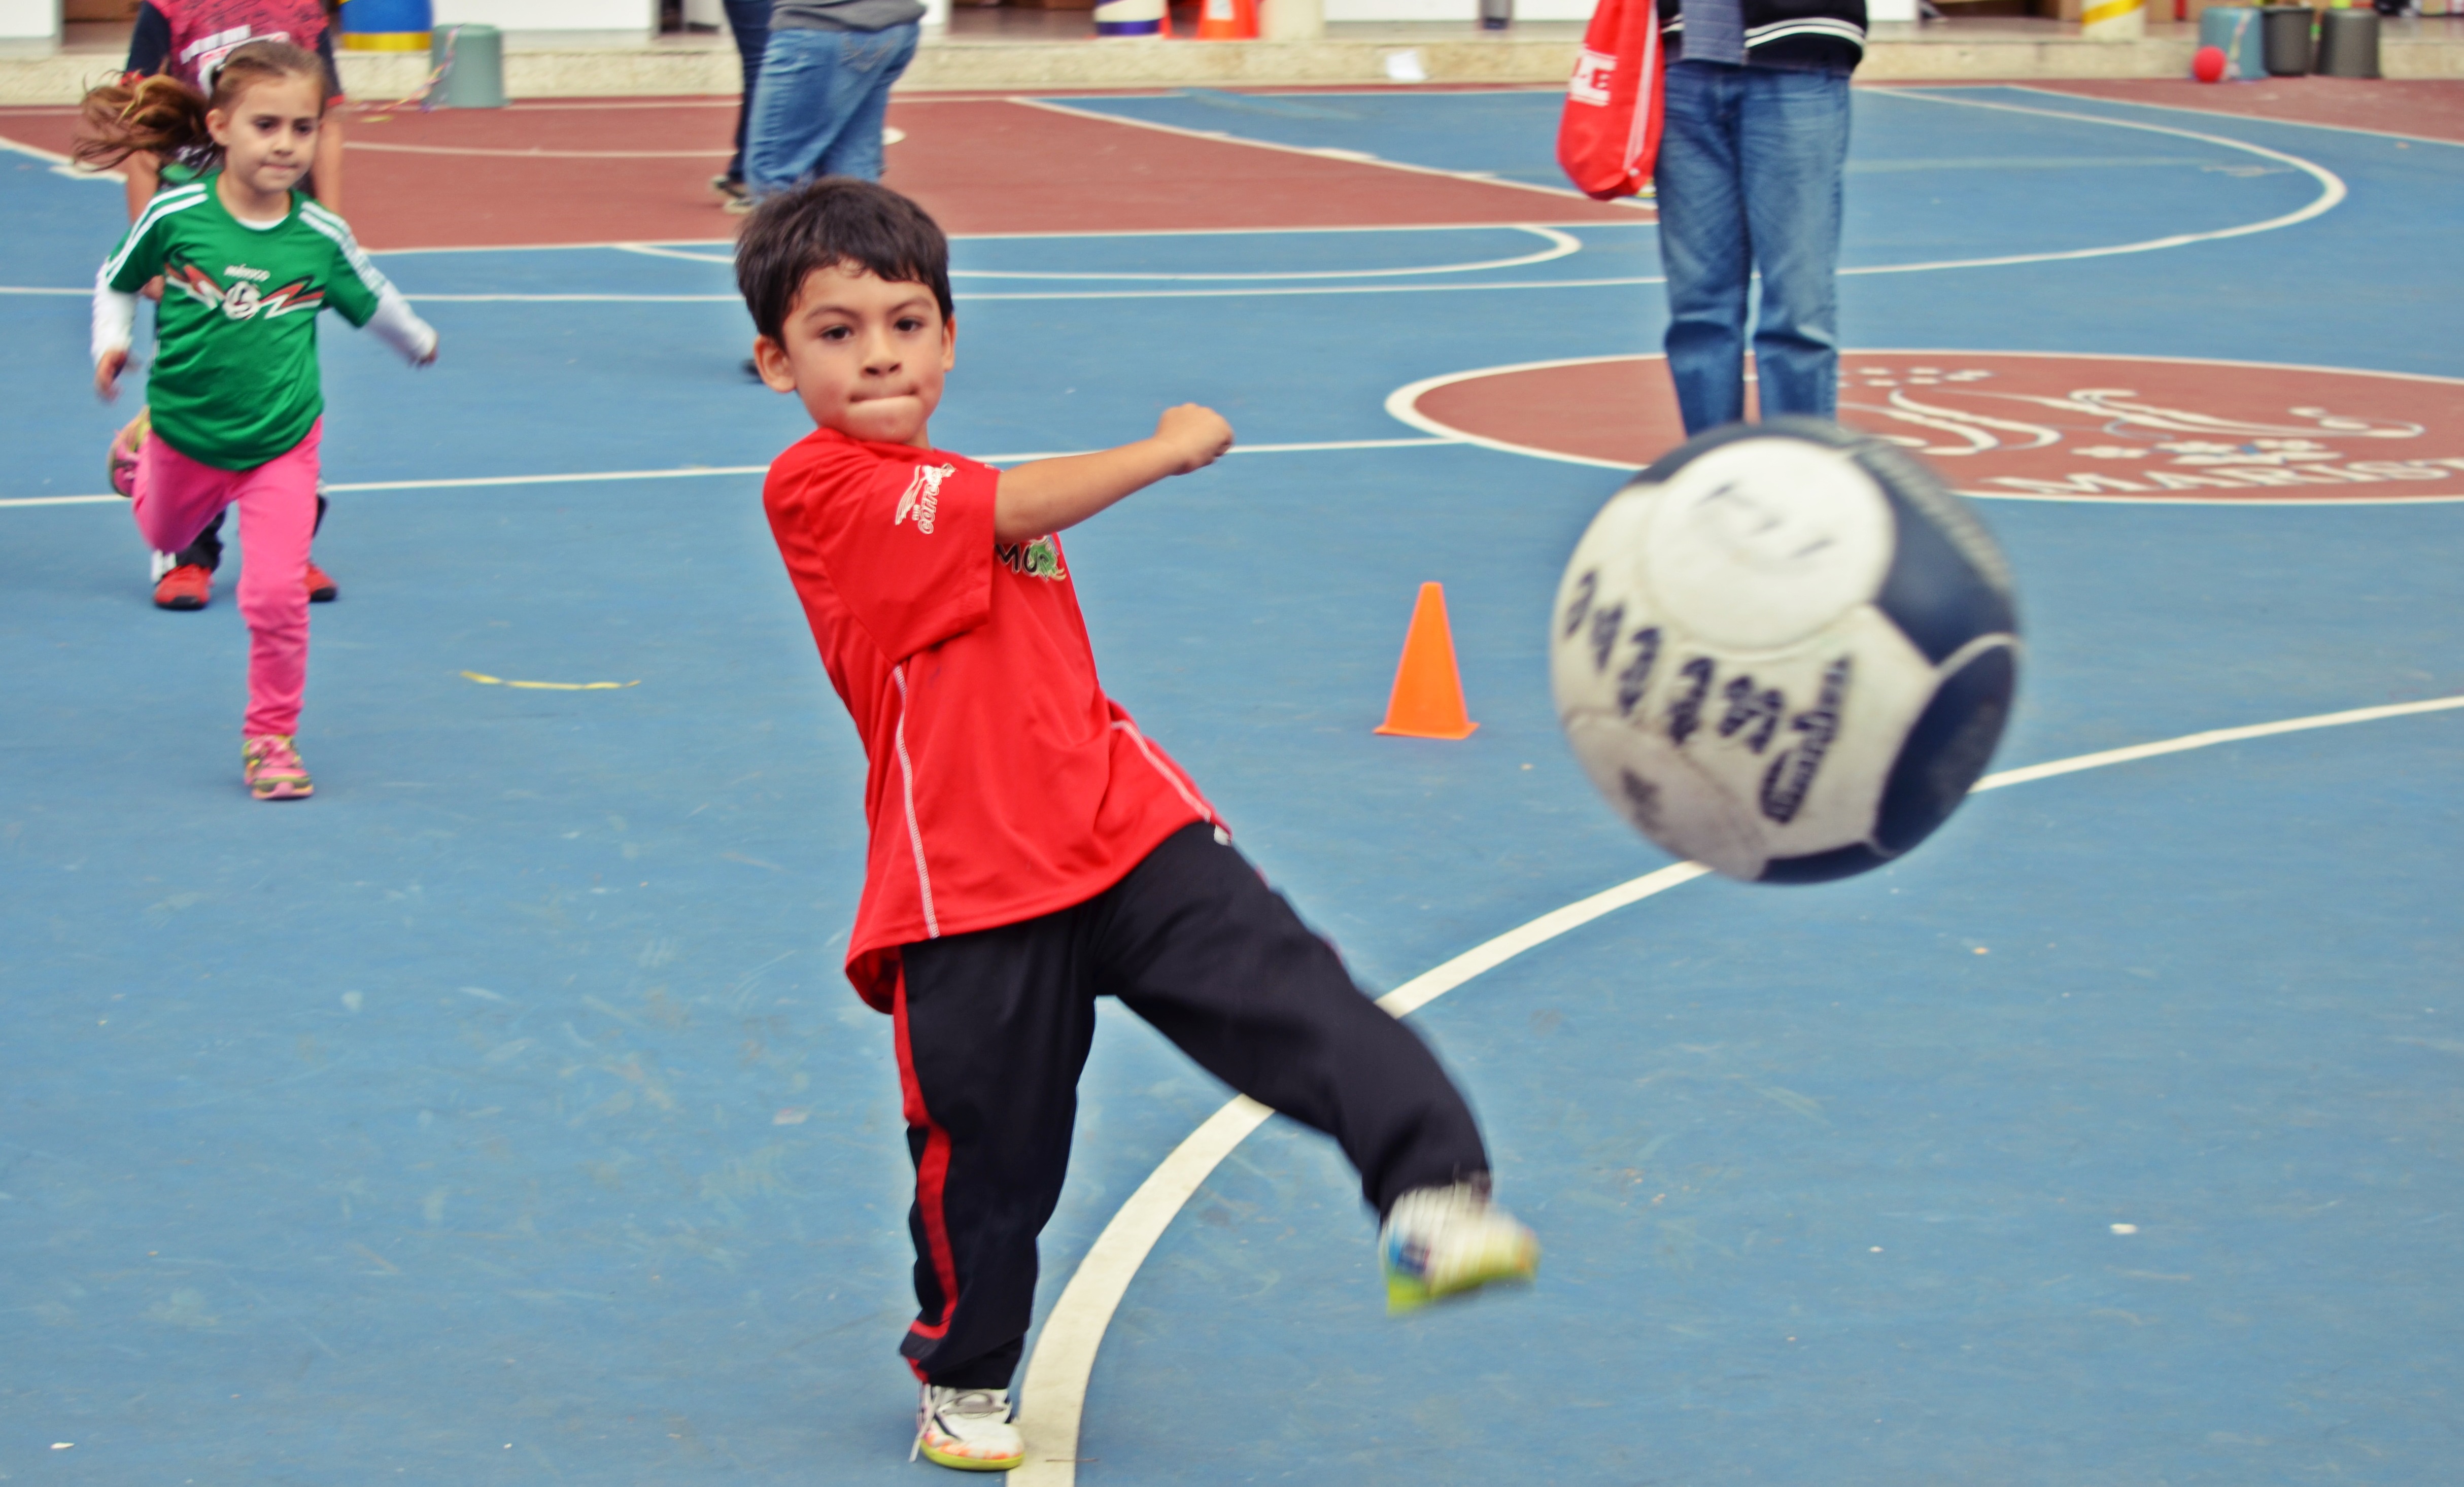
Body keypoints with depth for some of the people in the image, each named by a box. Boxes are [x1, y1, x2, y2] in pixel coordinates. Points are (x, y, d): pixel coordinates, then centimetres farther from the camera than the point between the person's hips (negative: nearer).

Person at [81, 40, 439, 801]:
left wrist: (421, 341, 22)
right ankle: (138, 463, 64)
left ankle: (271, 738, 7)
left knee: (276, 594, -12)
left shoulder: (321, 236, -14)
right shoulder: (175, 215, -18)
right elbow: (116, 280, 0)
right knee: (167, 537, 29)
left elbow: (373, 301, 7)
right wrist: (111, 344, -16)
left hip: (281, 444, -1)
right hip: (185, 434, 1)